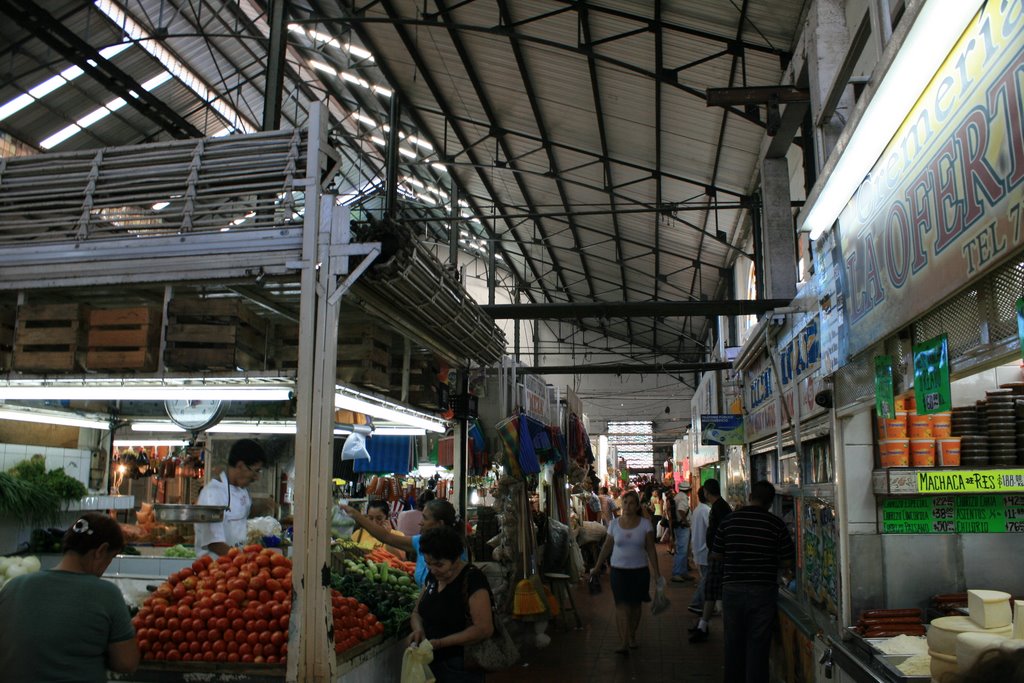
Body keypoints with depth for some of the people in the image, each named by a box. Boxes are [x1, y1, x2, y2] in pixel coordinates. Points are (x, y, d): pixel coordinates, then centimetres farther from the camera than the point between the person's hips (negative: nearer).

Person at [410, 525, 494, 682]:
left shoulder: (473, 579, -19)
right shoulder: (433, 576, 4)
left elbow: (484, 629, -24)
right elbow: (417, 612, 14)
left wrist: (440, 643, -25)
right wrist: (418, 630, -9)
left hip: (462, 668, -7)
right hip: (431, 662, 7)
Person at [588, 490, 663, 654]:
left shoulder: (645, 524, -4)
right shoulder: (614, 524, -1)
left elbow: (651, 550, -2)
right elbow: (607, 547, 8)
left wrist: (656, 573, -5)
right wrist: (597, 567, 11)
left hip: (639, 570, 0)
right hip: (619, 570, 0)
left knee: (635, 604, 11)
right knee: (622, 605, -7)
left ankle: (632, 636, 31)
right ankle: (625, 643, -8)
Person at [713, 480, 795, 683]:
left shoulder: (728, 521, -3)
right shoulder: (776, 524, -8)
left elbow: (717, 555, 3)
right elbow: (787, 563, -6)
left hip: (732, 589, 2)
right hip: (763, 590, -2)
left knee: (733, 643, 16)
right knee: (758, 644, 6)